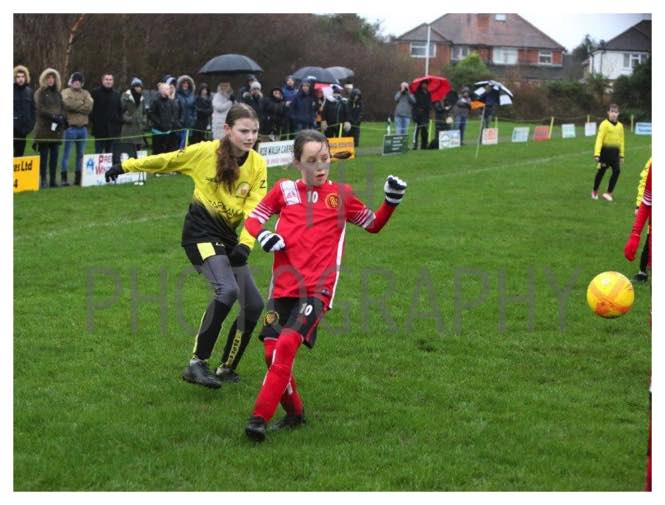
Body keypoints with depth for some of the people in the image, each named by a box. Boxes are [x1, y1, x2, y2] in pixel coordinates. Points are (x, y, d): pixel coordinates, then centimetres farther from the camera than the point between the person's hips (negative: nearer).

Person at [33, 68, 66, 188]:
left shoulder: (57, 93, 17)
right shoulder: (40, 93, 1)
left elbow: (62, 108, 13)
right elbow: (40, 109, -9)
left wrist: (62, 118, -8)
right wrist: (53, 117, -18)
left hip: (56, 129, 5)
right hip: (44, 129, -5)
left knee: (54, 156, 3)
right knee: (44, 156, -4)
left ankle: (53, 180, 6)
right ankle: (43, 180, -2)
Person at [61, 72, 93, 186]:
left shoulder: (86, 93, 14)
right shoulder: (66, 93, 3)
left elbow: (89, 107, -3)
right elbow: (68, 104, -17)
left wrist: (76, 106, -9)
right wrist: (82, 104, -7)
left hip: (83, 128, 5)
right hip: (70, 127, -5)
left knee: (81, 154, 9)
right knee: (66, 153, -3)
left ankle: (78, 177, 16)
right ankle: (64, 177, -1)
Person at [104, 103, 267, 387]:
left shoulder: (257, 164, 0)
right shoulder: (207, 152, -8)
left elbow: (254, 208, -7)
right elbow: (166, 161, 4)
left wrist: (245, 244, -21)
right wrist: (125, 167, 11)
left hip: (228, 236, 5)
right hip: (201, 232, -5)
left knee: (254, 304, 1)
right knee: (227, 290, -27)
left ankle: (226, 369, 19)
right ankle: (197, 364, -23)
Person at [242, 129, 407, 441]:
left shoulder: (340, 194, 10)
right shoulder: (284, 190, 11)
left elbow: (373, 225, 20)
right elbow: (252, 219, 15)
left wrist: (391, 201, 2)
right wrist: (262, 234, -7)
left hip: (318, 289, -3)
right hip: (283, 287, 3)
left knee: (287, 343, -22)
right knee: (272, 351, -4)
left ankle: (260, 417, -21)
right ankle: (294, 413, 19)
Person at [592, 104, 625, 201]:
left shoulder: (620, 126, 9)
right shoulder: (604, 124, -9)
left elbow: (621, 141, 16)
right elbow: (599, 139, -14)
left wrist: (621, 155, 15)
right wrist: (597, 154, -21)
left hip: (615, 152, 5)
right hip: (606, 150, -4)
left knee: (617, 171, -7)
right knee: (601, 171, 6)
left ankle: (609, 192, 4)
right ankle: (595, 192, 25)